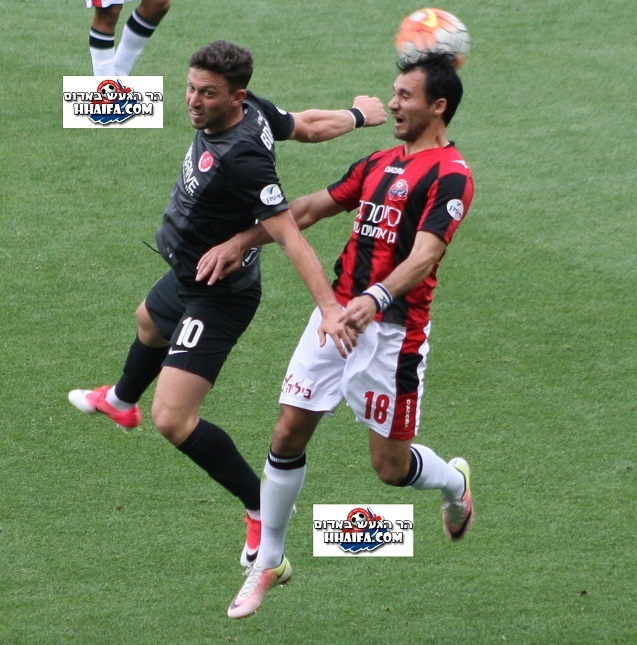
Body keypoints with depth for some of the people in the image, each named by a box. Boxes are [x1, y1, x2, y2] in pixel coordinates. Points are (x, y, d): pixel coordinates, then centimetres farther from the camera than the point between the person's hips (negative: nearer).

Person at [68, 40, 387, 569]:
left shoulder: (241, 160, -38)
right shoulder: (256, 111, -14)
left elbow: (290, 236, -40)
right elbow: (307, 126, 3)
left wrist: (330, 307, -46)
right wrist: (357, 115, 23)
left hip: (217, 300, -10)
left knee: (173, 421, -16)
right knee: (149, 325, 39)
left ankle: (263, 506, -1)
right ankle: (120, 403, 73)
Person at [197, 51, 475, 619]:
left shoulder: (450, 175, -11)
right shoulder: (381, 163, 14)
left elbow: (424, 256, -24)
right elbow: (308, 209, 20)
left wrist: (376, 297, -40)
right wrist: (239, 243, 13)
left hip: (392, 329, -7)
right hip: (336, 312, 7)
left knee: (391, 465, 1)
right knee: (288, 436, 3)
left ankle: (454, 482, 36)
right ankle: (269, 563, 17)